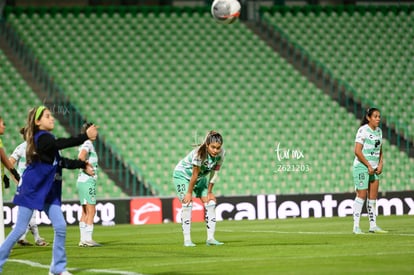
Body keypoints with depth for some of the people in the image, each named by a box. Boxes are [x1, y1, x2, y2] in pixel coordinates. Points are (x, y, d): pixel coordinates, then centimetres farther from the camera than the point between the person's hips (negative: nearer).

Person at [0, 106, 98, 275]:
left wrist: (82, 165, 8)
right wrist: (86, 137, -39)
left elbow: (61, 162, 17)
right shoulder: (42, 138, -15)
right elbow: (62, 144, -33)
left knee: (60, 227, -2)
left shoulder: (46, 139, 12)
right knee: (20, 230, -5)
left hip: (48, 192, 8)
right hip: (31, 191, -8)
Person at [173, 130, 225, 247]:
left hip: (201, 177, 6)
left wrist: (209, 192, -7)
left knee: (210, 203, -5)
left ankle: (210, 238, -2)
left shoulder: (221, 153, -20)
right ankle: (187, 240, -16)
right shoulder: (199, 153, -37)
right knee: (187, 203, -18)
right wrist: (189, 193, -19)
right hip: (182, 175, -6)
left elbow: (214, 173, -11)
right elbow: (194, 175, -28)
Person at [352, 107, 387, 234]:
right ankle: (356, 226, -5)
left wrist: (380, 164, 4)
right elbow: (357, 151, -18)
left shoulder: (379, 130, 11)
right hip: (362, 167, -7)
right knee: (361, 195, -8)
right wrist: (369, 166, -15)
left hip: (374, 168, 7)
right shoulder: (363, 130, -13)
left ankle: (373, 225, 12)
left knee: (373, 197, 7)